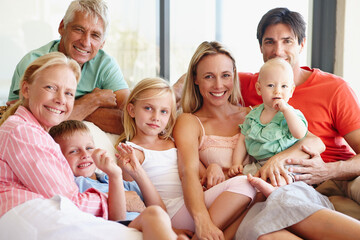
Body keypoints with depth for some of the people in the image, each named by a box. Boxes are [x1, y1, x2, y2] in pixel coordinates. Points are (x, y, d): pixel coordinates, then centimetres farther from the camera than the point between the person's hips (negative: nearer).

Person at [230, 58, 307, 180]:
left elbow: (300, 134, -18)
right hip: (258, 164, 6)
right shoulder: (253, 115, 14)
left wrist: (286, 109, -19)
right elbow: (242, 140, 19)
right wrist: (237, 164, 6)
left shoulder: (291, 114, 1)